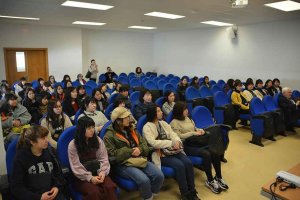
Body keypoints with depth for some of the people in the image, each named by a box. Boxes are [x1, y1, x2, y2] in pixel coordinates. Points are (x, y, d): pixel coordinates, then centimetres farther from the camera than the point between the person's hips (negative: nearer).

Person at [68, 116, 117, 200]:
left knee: (110, 187, -26)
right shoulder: (73, 145, -7)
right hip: (82, 177, -3)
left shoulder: (98, 140, 4)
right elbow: (76, 167, -11)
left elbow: (103, 159, 3)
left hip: (97, 172, 3)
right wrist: (90, 178, -22)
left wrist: (102, 172, -16)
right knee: (94, 192, -31)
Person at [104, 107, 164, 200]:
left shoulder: (132, 130, 15)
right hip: (123, 164, -6)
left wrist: (140, 149, -9)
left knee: (159, 175, -14)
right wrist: (130, 151, -15)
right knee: (144, 180, -28)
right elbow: (112, 154, -13)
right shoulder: (109, 135, -5)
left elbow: (144, 145, 15)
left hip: (140, 159, 6)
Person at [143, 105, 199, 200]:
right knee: (179, 165, -26)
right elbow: (153, 143, -19)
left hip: (173, 150, 6)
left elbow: (173, 134, 9)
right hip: (160, 154, -6)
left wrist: (177, 141, -16)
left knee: (188, 162, -18)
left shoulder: (163, 123, 16)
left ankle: (192, 191, -5)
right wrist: (171, 143, -20)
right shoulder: (147, 127, -6)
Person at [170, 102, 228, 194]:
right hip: (186, 145, -7)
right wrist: (193, 133, -13)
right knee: (206, 154, -27)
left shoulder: (187, 118, 16)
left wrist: (199, 130, 4)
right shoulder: (174, 122, -8)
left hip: (195, 142, 7)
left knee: (214, 153, -14)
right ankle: (210, 181, -10)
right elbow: (179, 137, -16)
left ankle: (218, 177, 2)